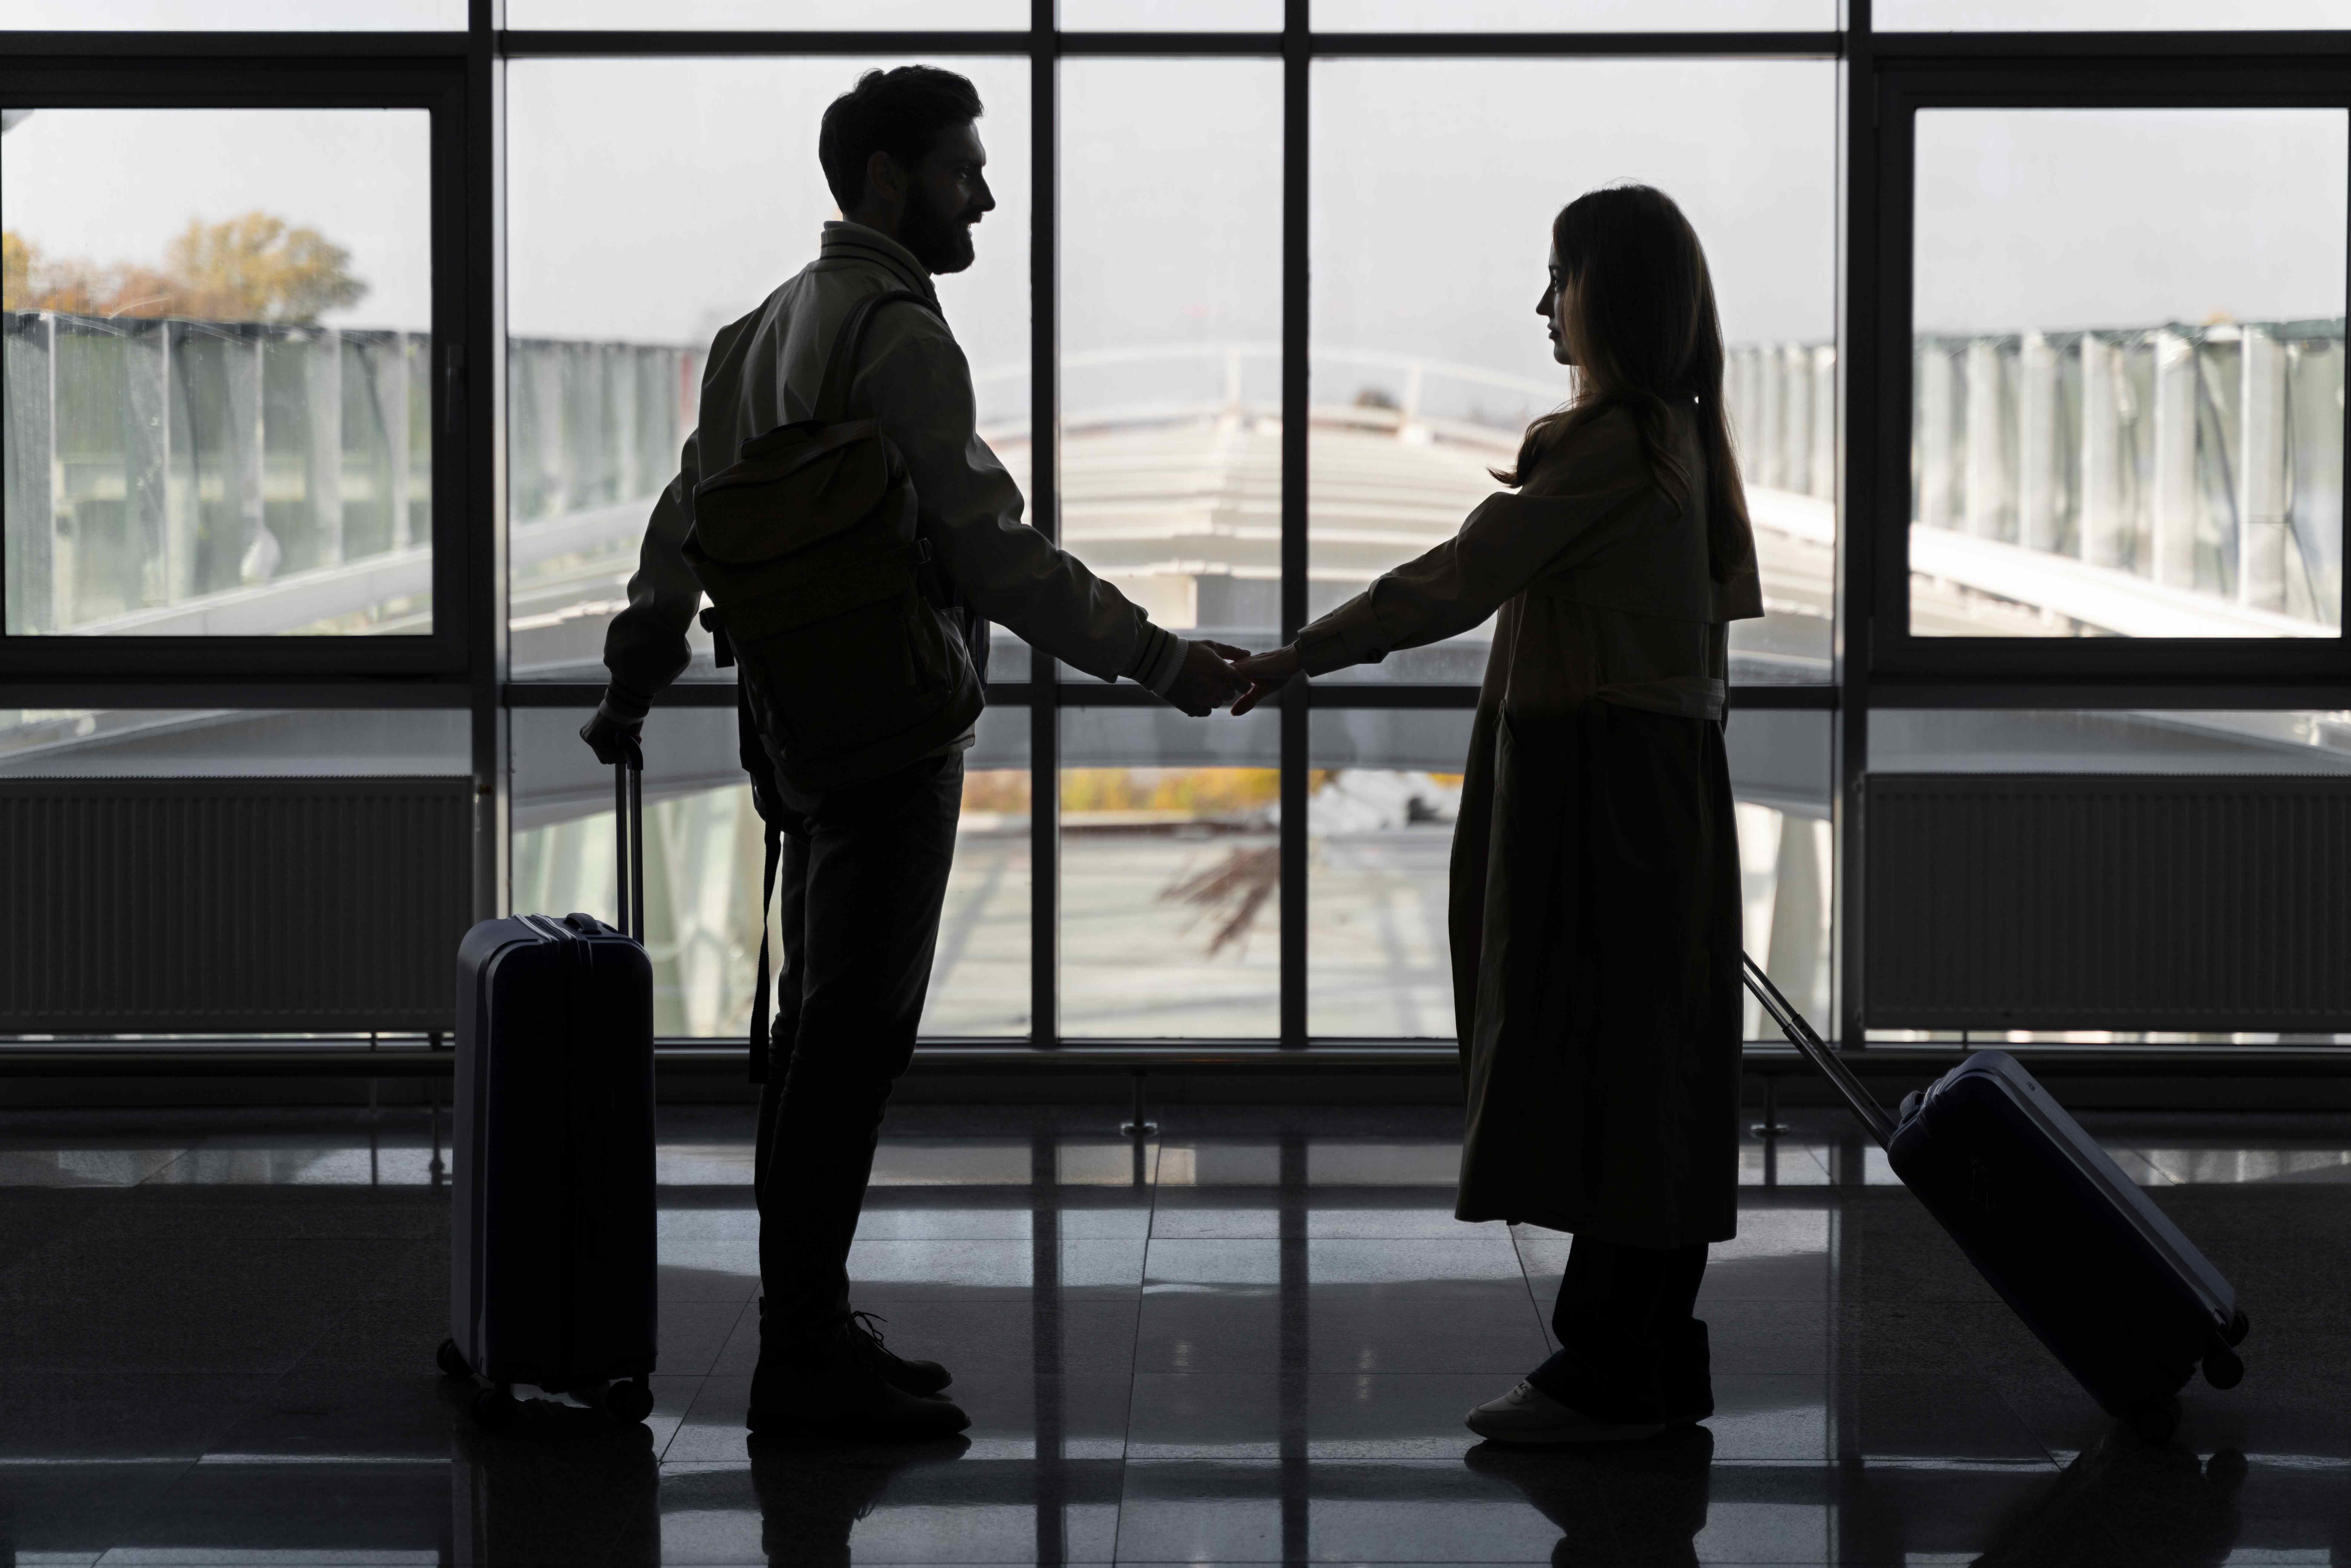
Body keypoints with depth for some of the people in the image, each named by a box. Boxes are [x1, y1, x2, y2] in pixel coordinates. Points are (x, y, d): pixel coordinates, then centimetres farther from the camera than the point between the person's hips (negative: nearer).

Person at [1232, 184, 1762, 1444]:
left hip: (1598, 784, -10)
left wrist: (1300, 657, -12)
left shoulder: (1606, 446, -16)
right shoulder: (1677, 439, 14)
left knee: (1598, 1069, -6)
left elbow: (1459, 582, -18)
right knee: (1648, 1073, 11)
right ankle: (1657, 1365, 17)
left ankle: (1608, 1376, -1)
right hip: (1663, 775, 10)